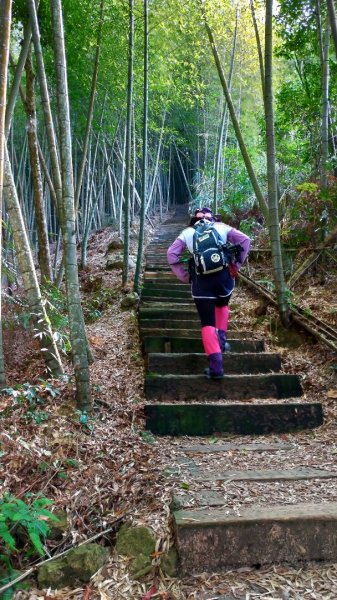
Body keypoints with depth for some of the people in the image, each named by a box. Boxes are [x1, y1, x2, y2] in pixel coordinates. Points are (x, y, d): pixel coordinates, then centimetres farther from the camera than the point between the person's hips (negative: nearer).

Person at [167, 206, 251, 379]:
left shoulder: (187, 232, 15)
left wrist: (184, 276, 7)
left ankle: (216, 365, -7)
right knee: (222, 305, 34)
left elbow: (171, 254, 5)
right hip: (224, 275, 1)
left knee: (207, 323, 3)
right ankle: (221, 338, 20)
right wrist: (237, 265, 6)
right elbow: (245, 240, 3)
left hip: (201, 280, -1)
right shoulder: (222, 227, 14)